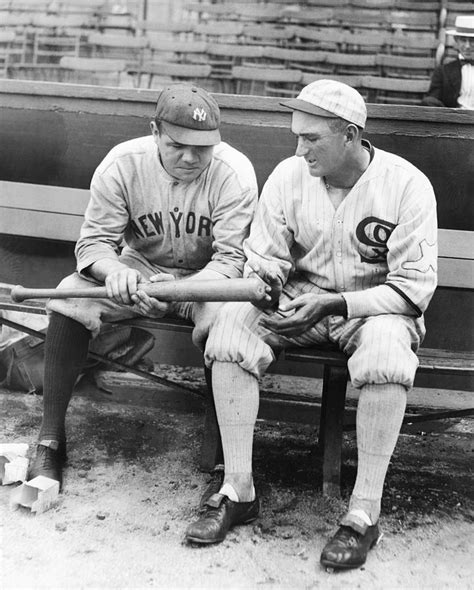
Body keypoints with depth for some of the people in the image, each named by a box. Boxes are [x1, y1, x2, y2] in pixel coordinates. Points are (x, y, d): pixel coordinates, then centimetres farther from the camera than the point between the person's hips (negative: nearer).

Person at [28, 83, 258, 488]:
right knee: (70, 299, -24)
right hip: (139, 268, 2)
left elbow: (231, 258, -21)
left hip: (207, 275, -2)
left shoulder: (234, 172, -20)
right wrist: (114, 271, -36)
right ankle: (51, 441, -13)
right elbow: (94, 240, -11)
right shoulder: (122, 163, -14)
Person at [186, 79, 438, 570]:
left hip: (375, 304, -3)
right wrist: (262, 290, -23)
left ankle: (364, 511, -26)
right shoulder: (288, 175, -4)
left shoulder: (406, 185, -14)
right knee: (230, 323, -23)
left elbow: (415, 286, -17)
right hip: (300, 297, 3)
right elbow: (262, 263, 2)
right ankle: (238, 491, -17)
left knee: (387, 345, -38)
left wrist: (337, 304, -29)